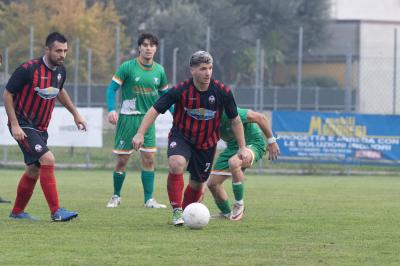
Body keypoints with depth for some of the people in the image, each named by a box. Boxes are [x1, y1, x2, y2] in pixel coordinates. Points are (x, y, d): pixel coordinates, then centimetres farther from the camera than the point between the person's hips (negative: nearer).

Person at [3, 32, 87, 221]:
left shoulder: (60, 70, 2)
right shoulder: (28, 69, -20)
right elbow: (7, 95, -13)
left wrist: (75, 114, 23)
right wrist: (14, 125, -18)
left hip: (41, 128, 8)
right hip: (23, 126, -8)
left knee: (34, 170, 13)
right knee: (47, 159, -21)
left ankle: (17, 212, 29)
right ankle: (56, 212, -20)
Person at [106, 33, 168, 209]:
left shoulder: (159, 71, 6)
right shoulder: (128, 67, -8)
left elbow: (164, 94, 17)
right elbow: (112, 88, -7)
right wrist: (111, 110, -21)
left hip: (148, 118, 3)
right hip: (128, 118, -3)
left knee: (149, 158, -3)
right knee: (122, 159, 0)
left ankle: (149, 199, 3)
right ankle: (116, 197, 16)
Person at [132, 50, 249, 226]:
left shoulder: (223, 92, -14)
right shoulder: (180, 91, -21)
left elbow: (235, 120, 0)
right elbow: (155, 110, -16)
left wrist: (242, 148, 0)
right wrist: (140, 134, -28)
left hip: (207, 142, 3)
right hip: (181, 137, -3)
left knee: (198, 184, 10)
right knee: (176, 164, -32)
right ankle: (176, 212, -23)